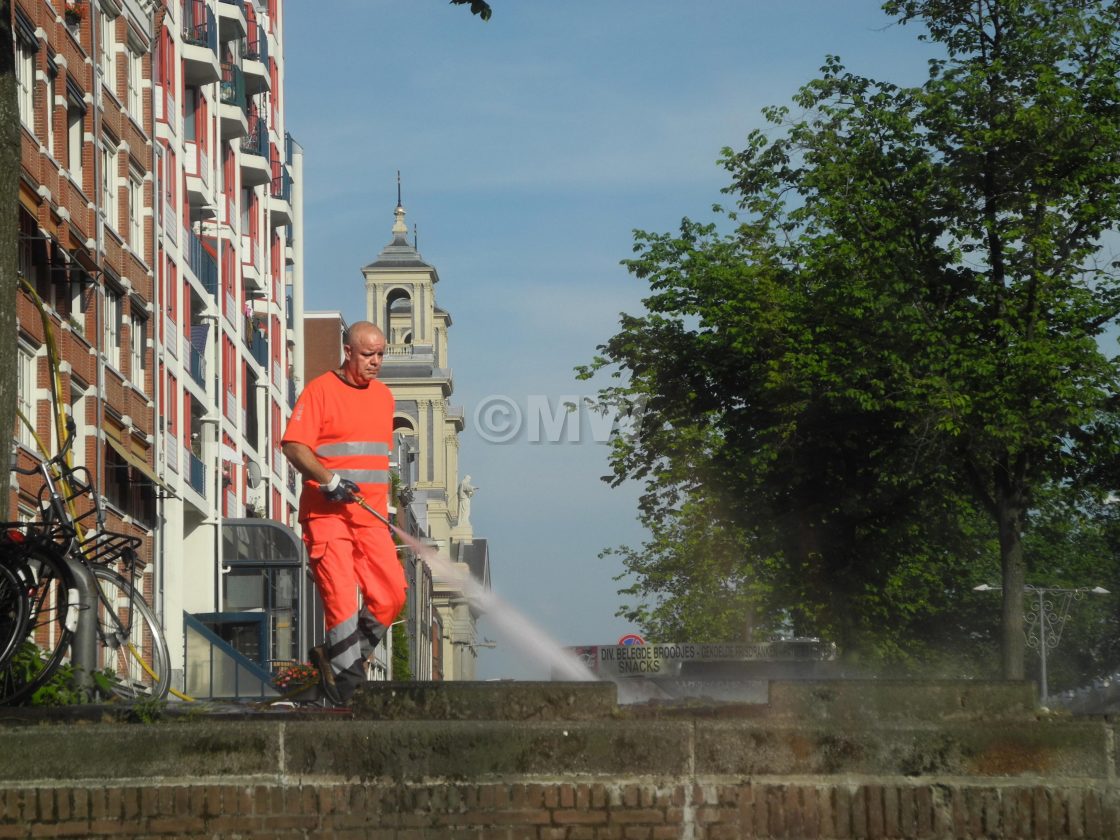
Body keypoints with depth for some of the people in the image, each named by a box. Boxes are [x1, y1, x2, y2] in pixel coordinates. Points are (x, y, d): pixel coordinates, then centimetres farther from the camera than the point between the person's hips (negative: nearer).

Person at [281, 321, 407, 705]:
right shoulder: (320, 390, -3)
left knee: (391, 591, -4)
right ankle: (347, 675, -6)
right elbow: (293, 445, -10)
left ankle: (336, 658, 10)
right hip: (327, 513, -6)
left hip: (370, 514, 6)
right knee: (341, 594, -12)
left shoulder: (383, 396, 18)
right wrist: (329, 480, -22)